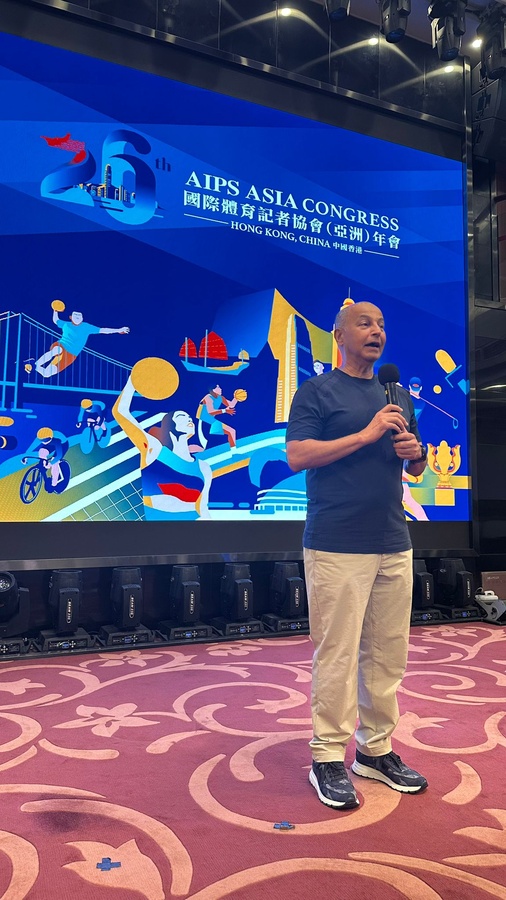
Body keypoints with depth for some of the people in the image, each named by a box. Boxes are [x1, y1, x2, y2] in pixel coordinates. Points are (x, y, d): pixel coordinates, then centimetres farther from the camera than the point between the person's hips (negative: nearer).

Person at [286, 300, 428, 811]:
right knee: (337, 653, -2)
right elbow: (297, 456, -12)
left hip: (394, 545, 6)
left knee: (388, 653, 10)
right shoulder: (317, 391, 1)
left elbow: (416, 467, 23)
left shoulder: (398, 395, 19)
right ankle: (329, 759, 13)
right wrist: (367, 434, -16)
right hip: (337, 546, -6)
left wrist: (413, 452, -1)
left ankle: (376, 750, 25)